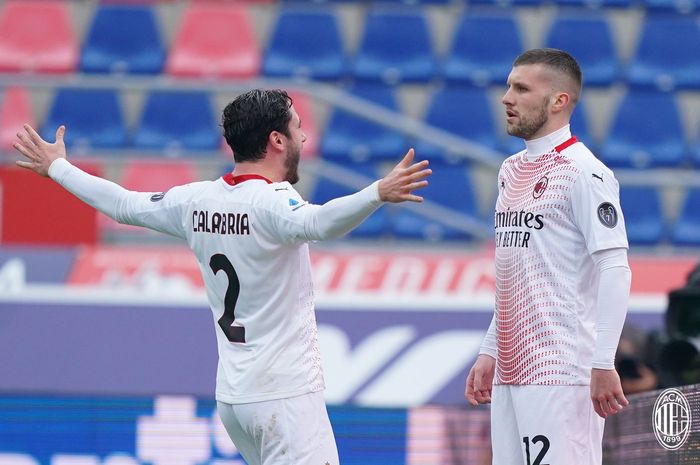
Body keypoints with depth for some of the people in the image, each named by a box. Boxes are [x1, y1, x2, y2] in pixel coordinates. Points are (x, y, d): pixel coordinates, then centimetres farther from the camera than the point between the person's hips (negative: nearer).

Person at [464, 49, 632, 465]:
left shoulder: (583, 172, -9)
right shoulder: (512, 171, 17)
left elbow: (615, 270, -15)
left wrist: (603, 364, -20)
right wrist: (489, 352, 20)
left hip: (561, 371, -8)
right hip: (509, 372, 8)